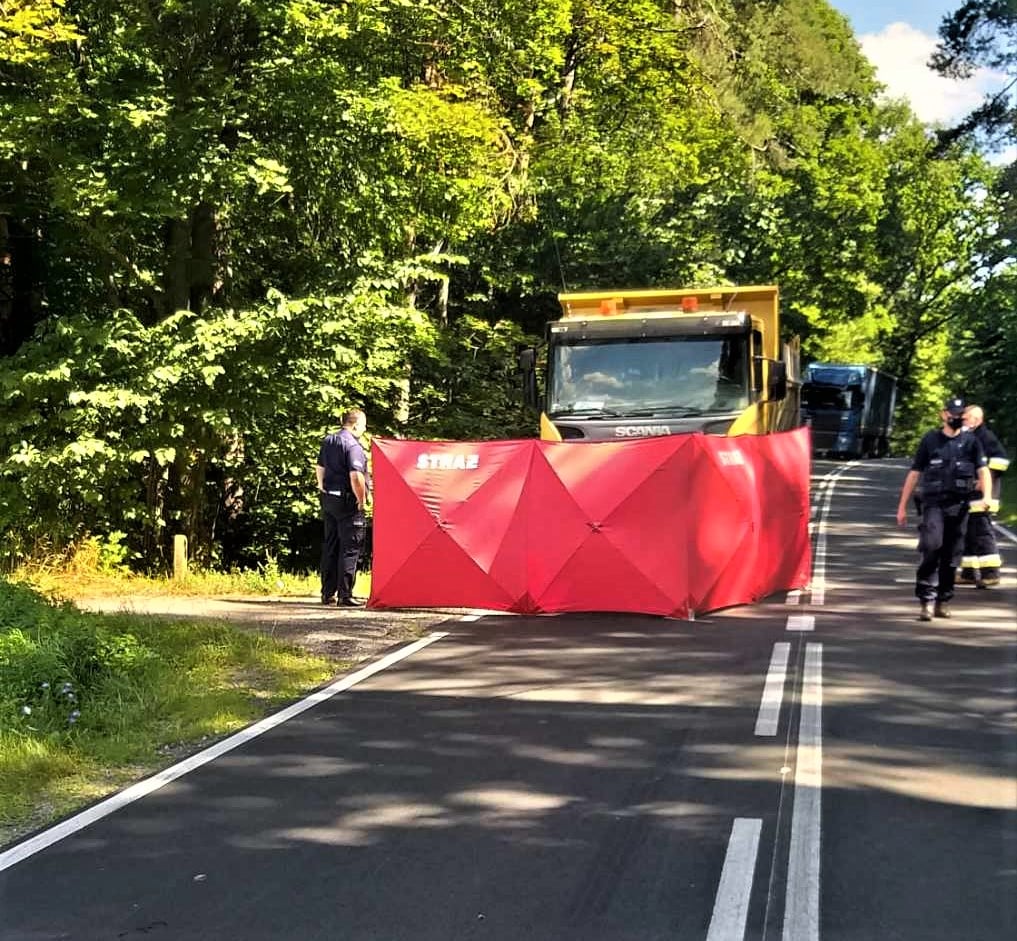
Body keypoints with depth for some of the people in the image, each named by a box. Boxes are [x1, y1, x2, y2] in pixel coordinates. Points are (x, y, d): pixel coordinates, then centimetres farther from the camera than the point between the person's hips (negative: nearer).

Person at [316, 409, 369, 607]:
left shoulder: (327, 441, 11)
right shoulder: (353, 446, -15)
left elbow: (320, 468, 18)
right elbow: (356, 476, -23)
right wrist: (361, 500, -13)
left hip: (328, 499, 8)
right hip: (347, 501, -8)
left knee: (330, 546, 15)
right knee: (350, 548, -3)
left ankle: (327, 593, 20)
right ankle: (345, 595, -3)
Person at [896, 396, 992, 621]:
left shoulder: (971, 442, 9)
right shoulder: (930, 440, 7)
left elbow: (983, 471, -2)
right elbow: (914, 474, 8)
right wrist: (902, 506, 5)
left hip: (959, 506, 2)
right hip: (933, 503, -2)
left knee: (951, 556, 6)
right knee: (931, 548, -19)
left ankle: (942, 603, 16)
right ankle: (926, 600, -16)